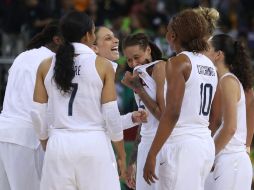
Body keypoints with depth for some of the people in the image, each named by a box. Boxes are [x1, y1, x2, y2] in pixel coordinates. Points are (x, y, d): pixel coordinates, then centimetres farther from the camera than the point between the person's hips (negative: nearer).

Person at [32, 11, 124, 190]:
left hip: (59, 144, 3)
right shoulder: (102, 65, -3)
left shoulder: (46, 66, 5)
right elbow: (111, 114, -3)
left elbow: (39, 114, 6)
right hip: (93, 143, -3)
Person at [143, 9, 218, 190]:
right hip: (206, 143, 8)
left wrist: (152, 155, -17)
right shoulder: (210, 65, 14)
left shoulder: (178, 62, -9)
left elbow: (172, 113, -17)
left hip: (183, 144, -8)